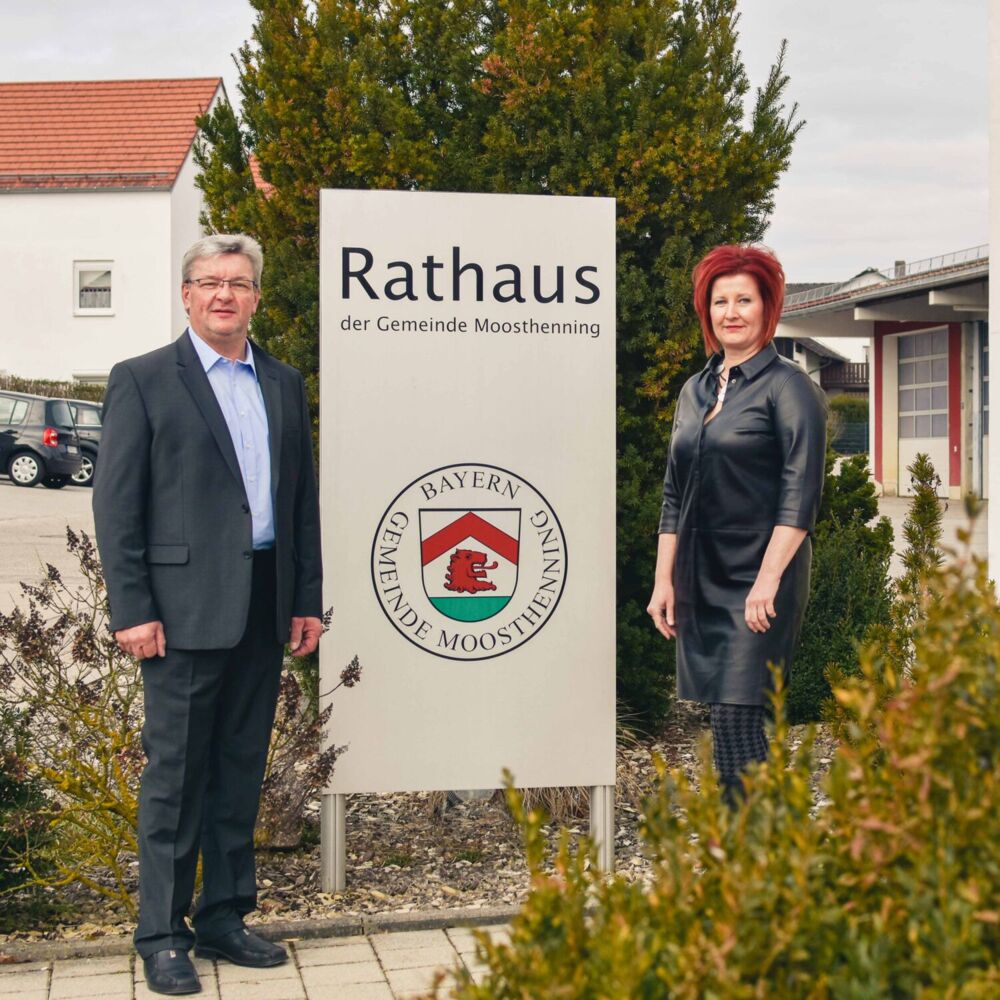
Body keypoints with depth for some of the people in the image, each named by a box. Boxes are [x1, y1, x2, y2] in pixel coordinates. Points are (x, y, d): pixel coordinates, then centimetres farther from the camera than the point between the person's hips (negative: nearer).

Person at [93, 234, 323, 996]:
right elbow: (116, 503, -5)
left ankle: (225, 918, 23)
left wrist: (307, 600, 10)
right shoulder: (143, 381, -1)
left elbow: (303, 498, 14)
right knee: (176, 774, 1)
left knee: (241, 770, 11)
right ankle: (162, 935, 12)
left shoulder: (284, 384, 13)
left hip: (263, 607, 5)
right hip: (185, 608, -5)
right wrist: (132, 609, -11)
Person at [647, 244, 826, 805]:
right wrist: (664, 580, 11)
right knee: (724, 722, 8)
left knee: (737, 720, -12)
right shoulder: (695, 391, 15)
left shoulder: (788, 387, -4)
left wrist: (768, 580, -19)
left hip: (761, 583, -6)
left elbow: (801, 493, -12)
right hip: (701, 581, 7)